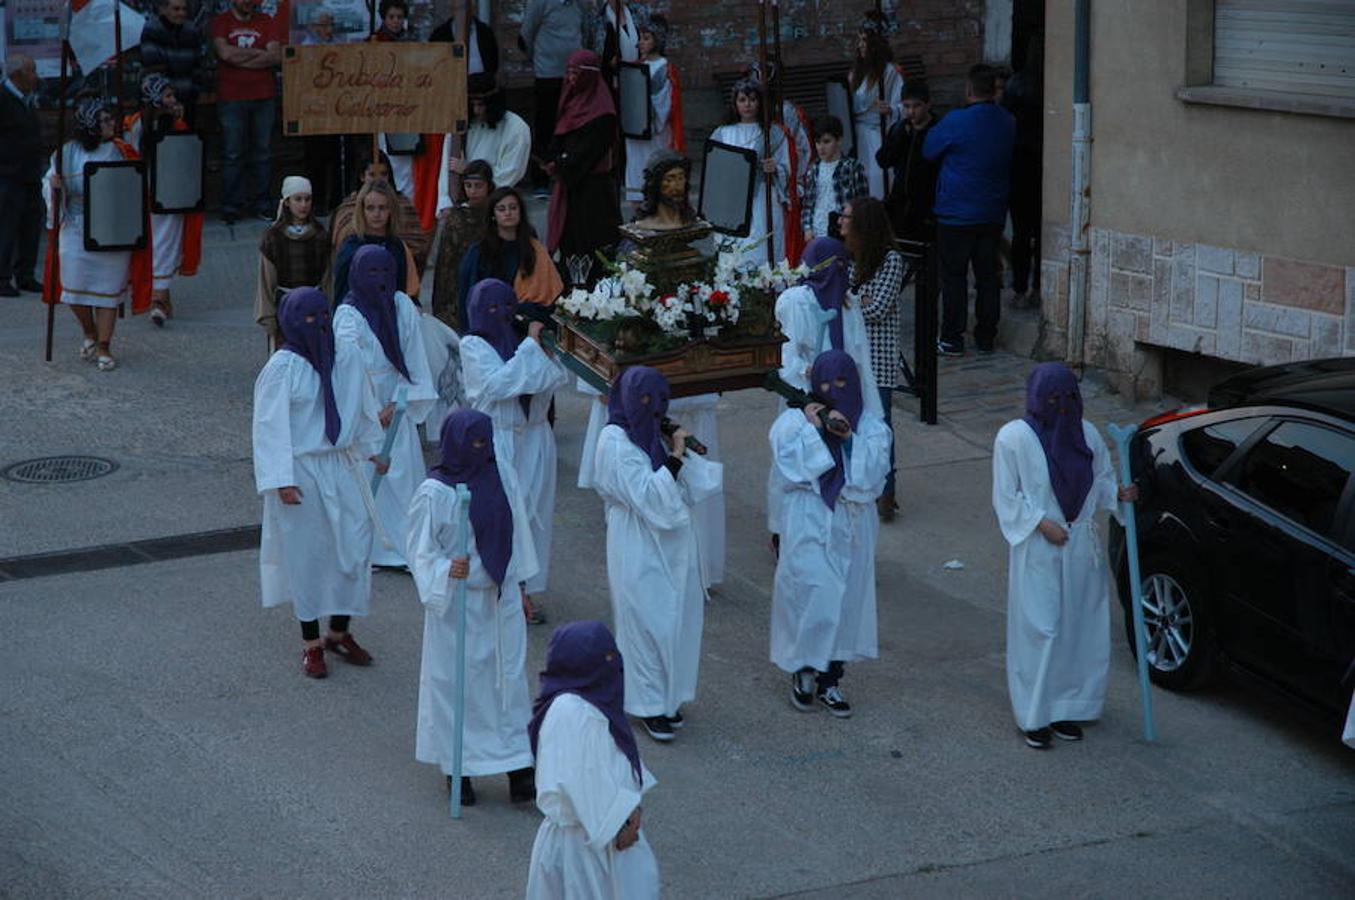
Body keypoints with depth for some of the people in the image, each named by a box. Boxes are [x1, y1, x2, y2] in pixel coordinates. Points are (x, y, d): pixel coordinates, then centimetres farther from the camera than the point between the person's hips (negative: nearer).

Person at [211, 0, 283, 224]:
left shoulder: (267, 22, 8)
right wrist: (259, 53, -6)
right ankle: (231, 206, 3)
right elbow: (225, 53, -14)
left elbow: (276, 56, -5)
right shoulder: (221, 22, 2)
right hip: (231, 98, -2)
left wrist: (240, 58, -9)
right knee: (232, 155, -2)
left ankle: (260, 203, 12)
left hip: (264, 96, 2)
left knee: (263, 153, 4)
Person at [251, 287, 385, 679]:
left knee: (355, 542, 6)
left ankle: (339, 632, 23)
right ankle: (311, 643, 16)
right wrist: (282, 481, -18)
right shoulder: (282, 367, -15)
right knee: (305, 554, 4)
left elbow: (364, 407, 16)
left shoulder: (348, 357, 0)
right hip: (299, 472, -5)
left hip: (339, 466, 5)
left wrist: (372, 448, 24)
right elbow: (271, 426, -14)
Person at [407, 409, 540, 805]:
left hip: (500, 597, 4)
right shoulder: (434, 493, -16)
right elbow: (420, 550, -10)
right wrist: (446, 572, -29)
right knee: (457, 680, 6)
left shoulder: (502, 476, -2)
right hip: (457, 602, -4)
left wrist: (518, 584, 14)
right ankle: (457, 768, 21)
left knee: (509, 675, 7)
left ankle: (519, 768, 14)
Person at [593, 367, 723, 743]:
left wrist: (681, 453, -7)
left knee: (675, 619, 11)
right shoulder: (616, 443, -15)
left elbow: (688, 491, 7)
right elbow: (648, 496, -22)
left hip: (670, 545, 8)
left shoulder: (653, 435, 8)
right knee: (647, 623, -2)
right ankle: (650, 705, 7)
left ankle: (666, 697, 23)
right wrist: (674, 458, -23)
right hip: (639, 549, -8)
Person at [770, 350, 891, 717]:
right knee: (810, 597, -11)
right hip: (808, 522, -3)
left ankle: (829, 680, 18)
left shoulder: (871, 428, 4)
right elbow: (790, 467, -14)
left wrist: (848, 437, -19)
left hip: (852, 524, 3)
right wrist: (813, 429, -14)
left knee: (846, 598, 7)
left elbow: (872, 475, -11)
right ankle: (802, 672, 9)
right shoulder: (794, 422, 0)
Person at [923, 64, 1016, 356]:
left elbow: (929, 151, -3)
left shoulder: (956, 122, -17)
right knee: (987, 275, 12)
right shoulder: (1008, 123, 1)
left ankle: (952, 339, 4)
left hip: (957, 214, -5)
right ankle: (986, 337, 17)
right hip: (993, 214, 5)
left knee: (954, 277, 2)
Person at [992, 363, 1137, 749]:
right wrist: (1042, 523, -17)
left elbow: (1100, 481, 14)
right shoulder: (1014, 438, -9)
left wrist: (1118, 494, -7)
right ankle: (1035, 715, 6)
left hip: (1081, 547, 5)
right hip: (1037, 551, -5)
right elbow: (1007, 498, -7)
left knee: (1078, 627, 9)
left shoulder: (1086, 432, 5)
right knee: (1038, 630, -3)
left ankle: (1067, 708, 21)